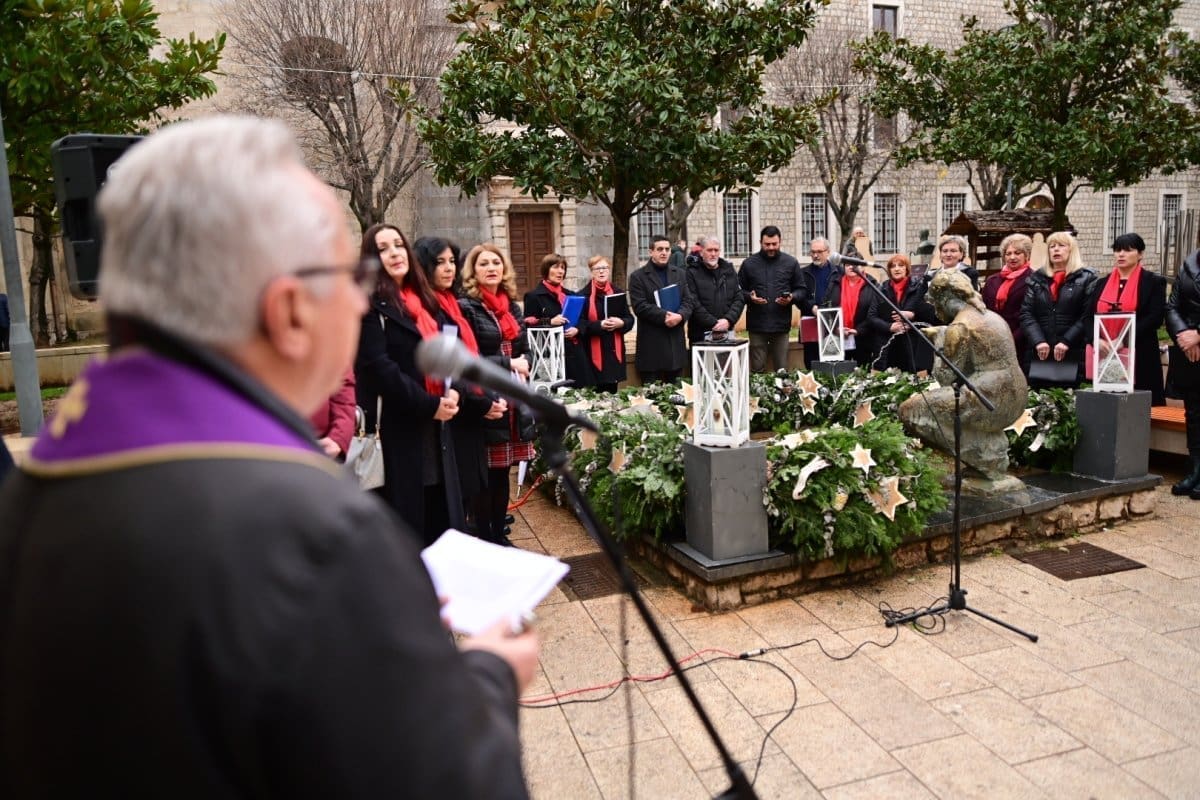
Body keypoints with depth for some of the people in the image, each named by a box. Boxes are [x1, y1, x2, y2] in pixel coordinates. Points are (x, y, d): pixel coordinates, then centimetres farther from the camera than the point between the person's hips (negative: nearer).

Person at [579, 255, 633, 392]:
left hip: (614, 350, 4)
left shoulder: (617, 292, 8)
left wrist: (621, 323, -12)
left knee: (612, 390, 8)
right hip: (594, 352, -4)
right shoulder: (584, 295, -4)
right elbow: (580, 324, -7)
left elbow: (630, 319, 9)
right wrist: (599, 325, -20)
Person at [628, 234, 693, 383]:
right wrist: (664, 316, -20)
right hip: (651, 343, -4)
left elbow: (688, 301, 7)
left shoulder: (680, 273, 15)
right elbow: (639, 306, -11)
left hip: (676, 341, 5)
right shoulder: (638, 276, -1)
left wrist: (680, 316, -14)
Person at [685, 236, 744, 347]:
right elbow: (694, 304, -10)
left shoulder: (729, 270, 14)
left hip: (727, 331, 4)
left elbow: (739, 298, 9)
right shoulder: (692, 273, -1)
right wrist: (714, 323, -15)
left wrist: (728, 320, -7)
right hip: (701, 335, -4)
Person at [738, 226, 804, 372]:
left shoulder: (791, 262, 7)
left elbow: (801, 290, 9)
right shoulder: (749, 263, 5)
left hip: (781, 325, 1)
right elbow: (739, 290, 7)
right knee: (757, 370, 3)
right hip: (757, 325, 0)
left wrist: (792, 298, -11)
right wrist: (750, 297, -13)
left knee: (781, 370, 5)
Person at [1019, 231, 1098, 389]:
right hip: (1039, 354, 3)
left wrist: (1066, 341, -14)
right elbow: (1026, 313, 5)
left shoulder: (1086, 279, 7)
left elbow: (1088, 316, -3)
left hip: (1073, 354, -3)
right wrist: (1038, 341, -10)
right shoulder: (1036, 278, 15)